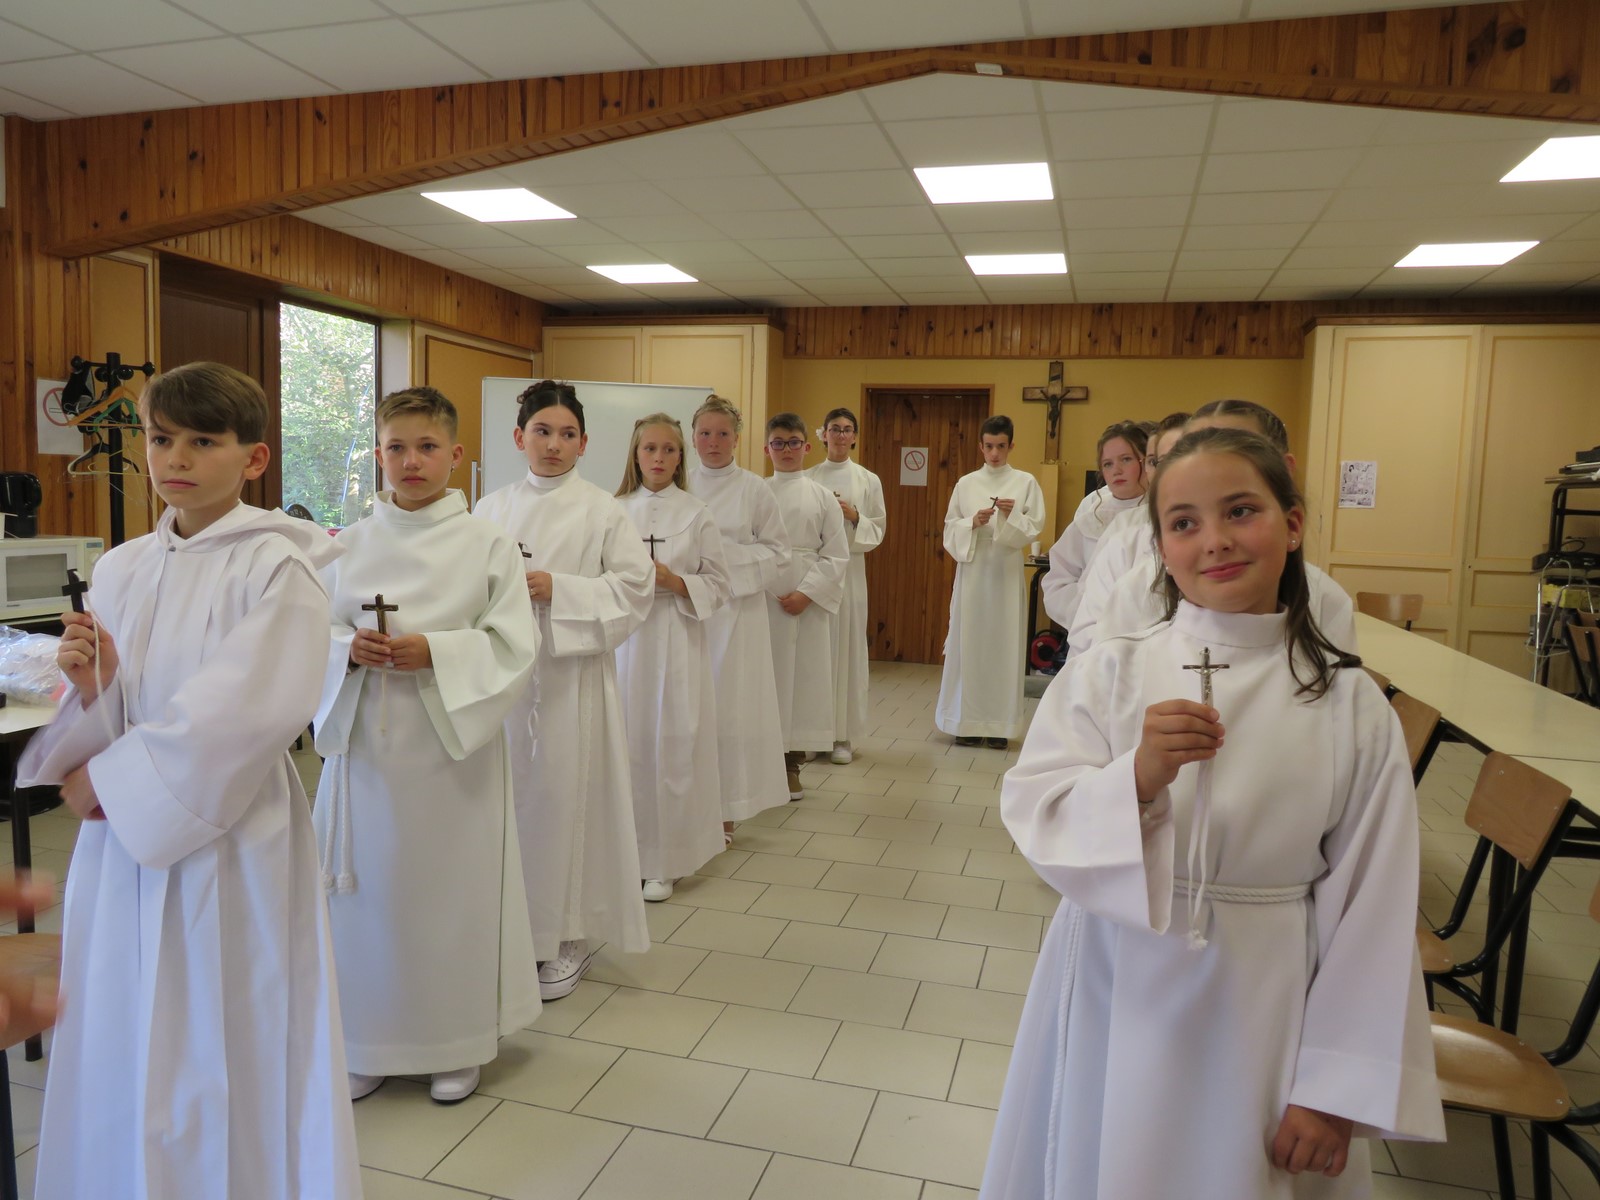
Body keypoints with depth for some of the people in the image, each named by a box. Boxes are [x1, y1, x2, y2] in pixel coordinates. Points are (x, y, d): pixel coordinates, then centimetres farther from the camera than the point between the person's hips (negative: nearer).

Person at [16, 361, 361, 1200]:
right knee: (121, 1055, 15)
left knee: (228, 1060, 6)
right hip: (123, 843, 6)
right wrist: (90, 683, -13)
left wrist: (106, 778, -10)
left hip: (229, 839, -5)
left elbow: (250, 713, -19)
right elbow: (108, 722, 10)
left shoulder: (277, 565, -11)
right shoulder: (120, 570, 7)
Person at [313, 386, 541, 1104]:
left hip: (451, 741, -2)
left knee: (450, 884, 5)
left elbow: (513, 647, -6)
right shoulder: (350, 545, 6)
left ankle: (457, 1044, 25)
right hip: (365, 740, 3)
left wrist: (435, 653, -19)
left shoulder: (487, 545, -3)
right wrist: (350, 649, -12)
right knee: (369, 889, 9)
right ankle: (369, 1043, 29)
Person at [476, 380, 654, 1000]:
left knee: (564, 798, 1)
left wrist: (558, 589, -15)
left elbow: (634, 589, -6)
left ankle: (570, 937, 18)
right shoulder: (491, 508, 9)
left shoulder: (602, 511, -1)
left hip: (572, 672, -3)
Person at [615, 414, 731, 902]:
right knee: (626, 743, 2)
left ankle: (664, 862, 12)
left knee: (672, 745, -1)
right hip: (624, 637, 2)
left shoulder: (697, 514, 2)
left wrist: (674, 581, -13)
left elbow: (718, 587, 2)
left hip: (676, 640, -1)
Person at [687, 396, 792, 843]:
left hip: (735, 609, -2)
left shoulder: (755, 489, 0)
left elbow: (778, 553, 1)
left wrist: (729, 557, -12)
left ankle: (725, 811, 14)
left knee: (729, 703, 1)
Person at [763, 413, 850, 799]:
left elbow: (837, 555, 1)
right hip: (762, 598, 0)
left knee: (803, 676, 4)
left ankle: (791, 764, 17)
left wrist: (807, 593, -9)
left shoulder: (822, 497, 4)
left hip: (807, 600, 0)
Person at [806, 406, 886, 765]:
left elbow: (877, 532, 5)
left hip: (849, 569, 0)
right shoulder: (807, 478, 6)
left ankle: (843, 735, 9)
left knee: (846, 647, 1)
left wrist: (855, 517, -11)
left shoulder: (868, 480, 6)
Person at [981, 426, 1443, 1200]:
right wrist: (1139, 777, -29)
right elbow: (1035, 820, -12)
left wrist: (1336, 1086, -2)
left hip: (1259, 1018, 0)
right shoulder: (1108, 673, -8)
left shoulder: (1352, 707, -8)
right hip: (1118, 1003, 1)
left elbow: (1369, 913, -4)